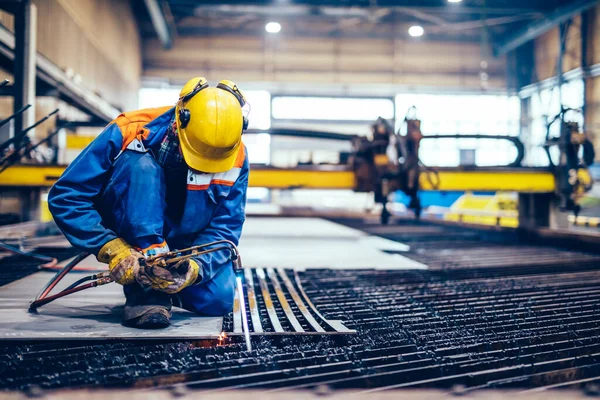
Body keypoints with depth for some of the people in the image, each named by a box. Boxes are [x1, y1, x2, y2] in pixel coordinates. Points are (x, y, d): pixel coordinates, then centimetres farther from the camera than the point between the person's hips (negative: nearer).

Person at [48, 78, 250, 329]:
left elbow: (225, 226, -17)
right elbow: (65, 196, -28)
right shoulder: (130, 133, -27)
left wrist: (195, 267, -38)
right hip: (126, 237, -3)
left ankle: (166, 280, 13)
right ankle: (145, 289, -31)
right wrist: (112, 249, -39)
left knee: (218, 301, -21)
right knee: (141, 165, -31)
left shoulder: (236, 157, -17)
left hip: (183, 244, 3)